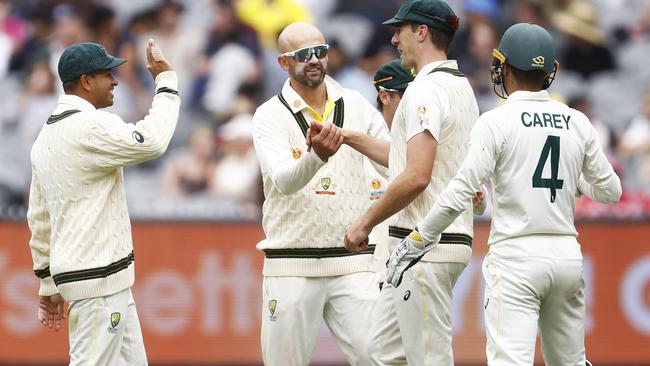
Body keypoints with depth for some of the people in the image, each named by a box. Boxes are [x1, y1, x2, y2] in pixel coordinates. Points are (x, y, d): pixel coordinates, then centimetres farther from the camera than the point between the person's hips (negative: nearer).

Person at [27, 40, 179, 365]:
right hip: (98, 277, -10)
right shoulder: (90, 127, -16)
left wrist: (48, 283, 22)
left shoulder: (47, 134, 15)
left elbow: (39, 217, 18)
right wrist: (166, 82, -12)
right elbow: (151, 140, -25)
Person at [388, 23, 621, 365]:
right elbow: (610, 191, 14)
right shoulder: (578, 123, 7)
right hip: (567, 255, 5)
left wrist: (416, 241, -6)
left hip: (516, 258, -5)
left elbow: (460, 192, -13)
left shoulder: (497, 121, -6)